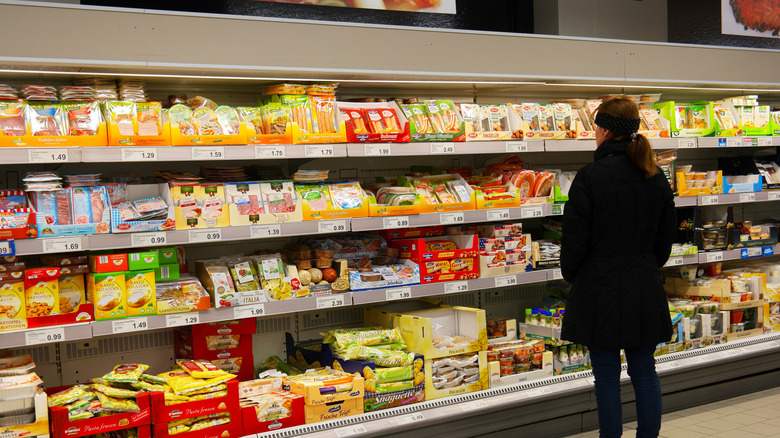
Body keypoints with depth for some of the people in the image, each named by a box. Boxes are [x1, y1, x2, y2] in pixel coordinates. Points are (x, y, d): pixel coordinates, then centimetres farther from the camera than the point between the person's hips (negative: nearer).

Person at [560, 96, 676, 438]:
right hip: (645, 289, 5)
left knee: (607, 376, 4)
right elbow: (666, 235, 12)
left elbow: (575, 237, -11)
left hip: (601, 288, -5)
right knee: (645, 371, 13)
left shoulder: (590, 176, -14)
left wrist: (569, 273, 5)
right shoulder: (656, 177, 4)